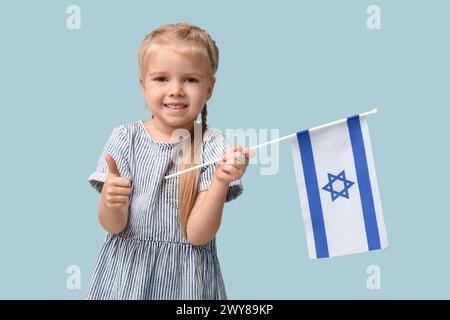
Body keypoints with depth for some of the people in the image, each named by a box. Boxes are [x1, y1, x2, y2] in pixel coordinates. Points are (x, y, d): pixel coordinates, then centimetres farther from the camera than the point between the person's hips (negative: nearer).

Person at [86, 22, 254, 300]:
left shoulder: (212, 146, -9)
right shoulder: (126, 138, -5)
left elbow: (197, 234, -14)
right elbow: (114, 226, -7)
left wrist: (221, 181, -27)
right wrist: (110, 202, -27)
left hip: (187, 277, -1)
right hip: (127, 270, 1)